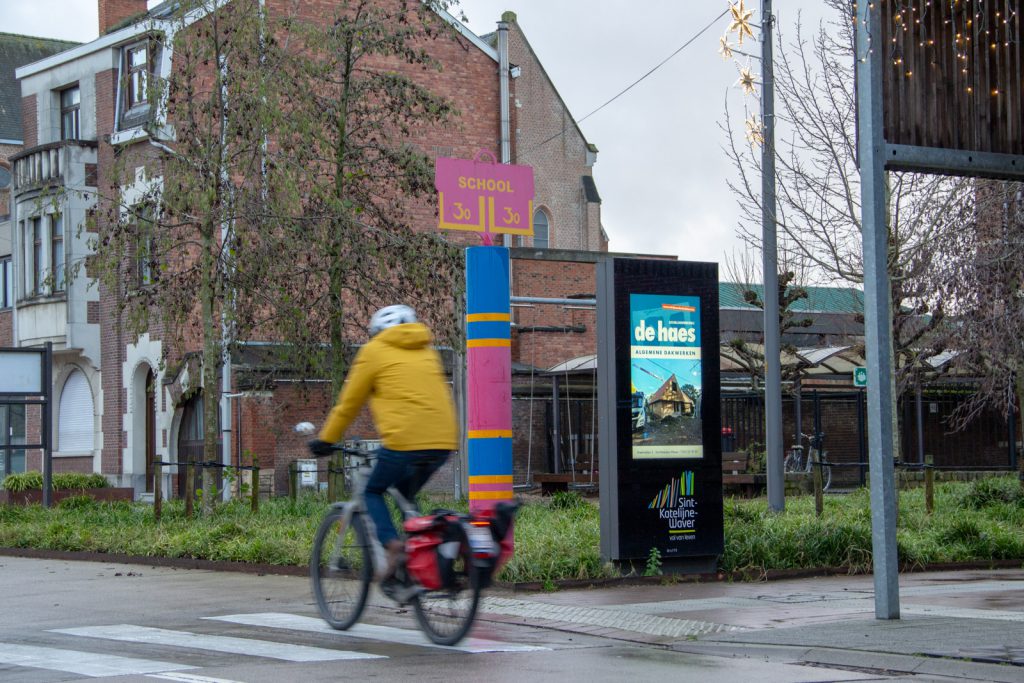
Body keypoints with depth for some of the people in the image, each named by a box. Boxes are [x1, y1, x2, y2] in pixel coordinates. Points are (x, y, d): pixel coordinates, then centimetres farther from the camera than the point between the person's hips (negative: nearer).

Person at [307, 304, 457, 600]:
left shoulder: (375, 351, 11)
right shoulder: (428, 352, 26)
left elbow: (349, 402, 12)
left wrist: (325, 440, 23)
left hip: (404, 440, -5)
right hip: (444, 442, 5)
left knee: (373, 492, 15)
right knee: (408, 495, 26)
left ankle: (393, 545, -10)